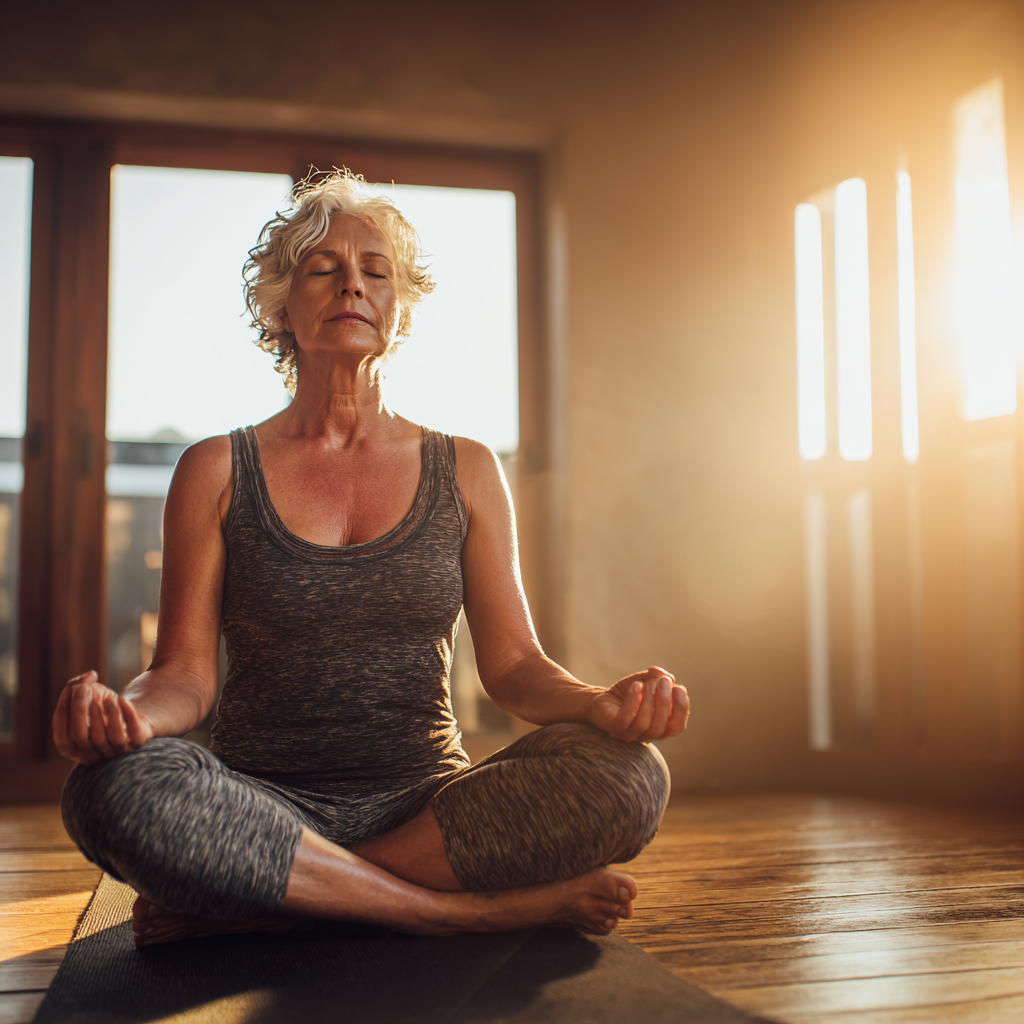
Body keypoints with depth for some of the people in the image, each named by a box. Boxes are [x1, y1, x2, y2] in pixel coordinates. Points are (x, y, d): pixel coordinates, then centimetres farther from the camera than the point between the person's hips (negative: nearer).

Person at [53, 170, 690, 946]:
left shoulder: (465, 472, 9)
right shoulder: (217, 473, 6)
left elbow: (513, 663, 6)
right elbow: (186, 673, 1)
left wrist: (604, 705, -17)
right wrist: (126, 712, -24)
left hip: (428, 806, 2)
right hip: (264, 808, -1)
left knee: (629, 775, -27)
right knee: (115, 788, -33)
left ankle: (241, 903, -20)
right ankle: (491, 907, -24)